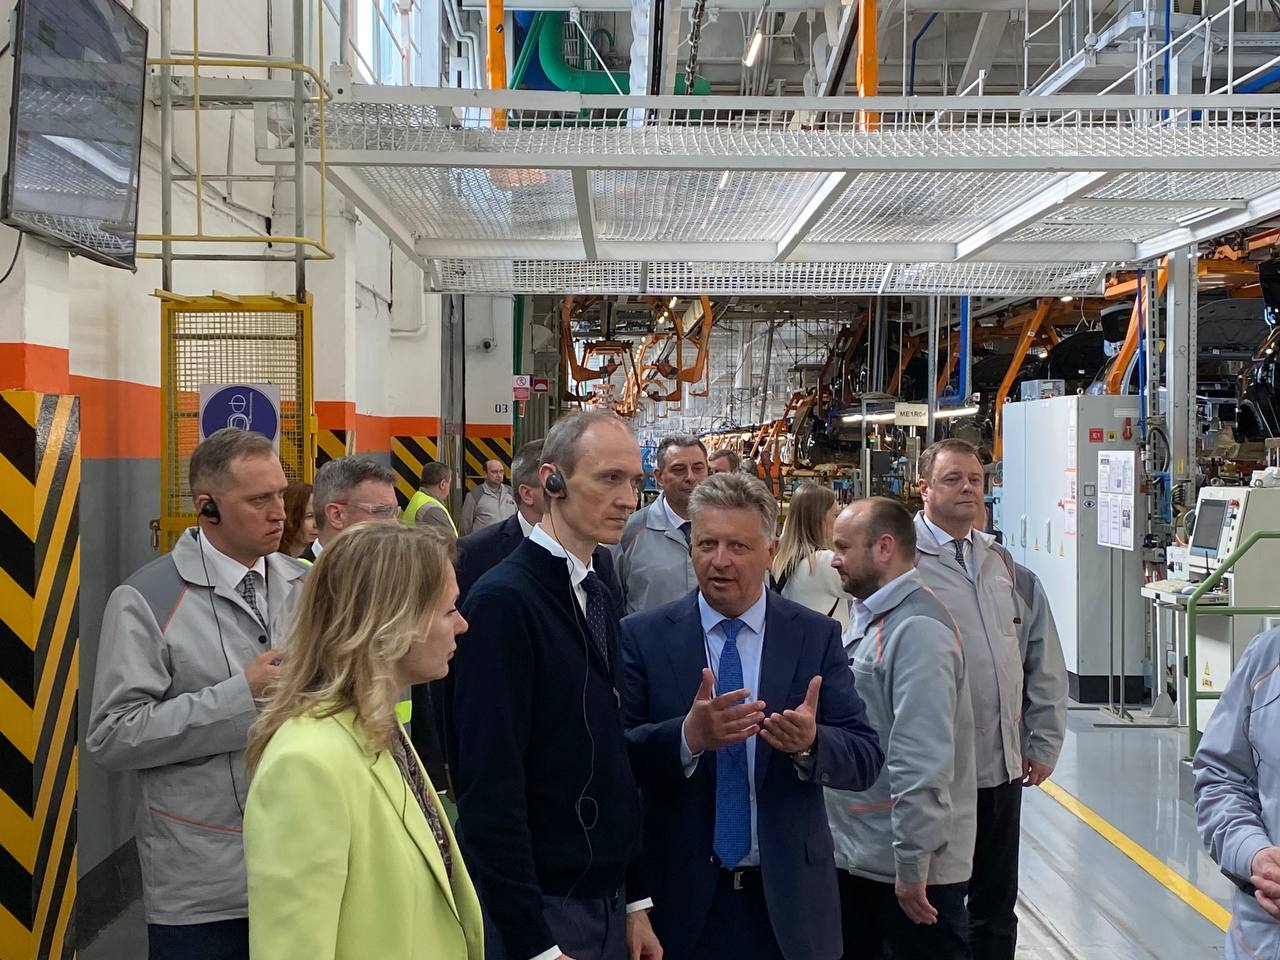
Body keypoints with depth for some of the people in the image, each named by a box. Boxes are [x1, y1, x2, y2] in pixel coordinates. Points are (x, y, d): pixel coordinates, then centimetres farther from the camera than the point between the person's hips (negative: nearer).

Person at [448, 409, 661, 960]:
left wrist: (633, 901, 10)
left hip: (606, 900, 8)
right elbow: (489, 789, -20)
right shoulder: (503, 600, -17)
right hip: (539, 911, -7)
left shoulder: (596, 594, 8)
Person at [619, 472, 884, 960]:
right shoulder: (642, 637, -4)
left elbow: (866, 758, -5)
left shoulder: (817, 635, -1)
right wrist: (688, 736, -29)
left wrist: (810, 743, -25)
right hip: (682, 894, -1)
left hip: (788, 897, 1)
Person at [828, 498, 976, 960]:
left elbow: (923, 762, -24)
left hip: (908, 869, -9)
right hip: (856, 855, 9)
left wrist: (912, 865, -22)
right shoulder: (867, 618, 11)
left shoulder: (917, 629, -19)